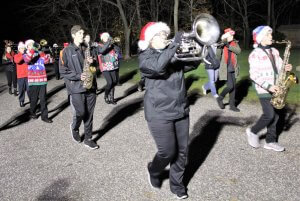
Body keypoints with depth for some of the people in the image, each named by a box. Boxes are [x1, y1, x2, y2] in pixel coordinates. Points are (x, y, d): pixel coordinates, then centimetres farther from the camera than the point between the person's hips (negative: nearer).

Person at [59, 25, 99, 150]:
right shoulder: (67, 51, -2)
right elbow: (63, 71, -5)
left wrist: (92, 62, 0)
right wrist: (78, 76, -16)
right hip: (76, 87, -4)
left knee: (89, 114, 6)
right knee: (80, 113, -7)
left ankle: (88, 139, 18)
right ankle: (74, 128, 27)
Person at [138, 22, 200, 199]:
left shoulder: (174, 53, 11)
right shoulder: (145, 56, -5)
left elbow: (192, 64, 3)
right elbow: (157, 67, -27)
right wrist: (174, 45, -28)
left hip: (181, 110, 6)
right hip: (160, 113, -5)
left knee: (182, 151, 11)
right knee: (168, 152, -2)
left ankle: (176, 184, 31)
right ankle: (154, 171, 31)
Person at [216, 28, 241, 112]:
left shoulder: (235, 43, 6)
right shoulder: (221, 44, -4)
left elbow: (238, 51, -12)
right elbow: (218, 56, -14)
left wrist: (228, 46, -22)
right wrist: (221, 45, -25)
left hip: (233, 69, 5)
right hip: (225, 69, -5)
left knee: (233, 87, 7)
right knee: (230, 86, -11)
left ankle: (232, 105, 18)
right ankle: (220, 98, 14)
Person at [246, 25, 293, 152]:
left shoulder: (274, 51, 12)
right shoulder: (255, 54, -10)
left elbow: (279, 67, 17)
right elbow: (254, 75, -16)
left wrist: (285, 68, -6)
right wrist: (268, 86, -21)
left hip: (275, 88, 7)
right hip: (264, 90, -7)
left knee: (275, 115, 7)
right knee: (269, 115, -10)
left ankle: (270, 141, 18)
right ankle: (253, 131, 14)